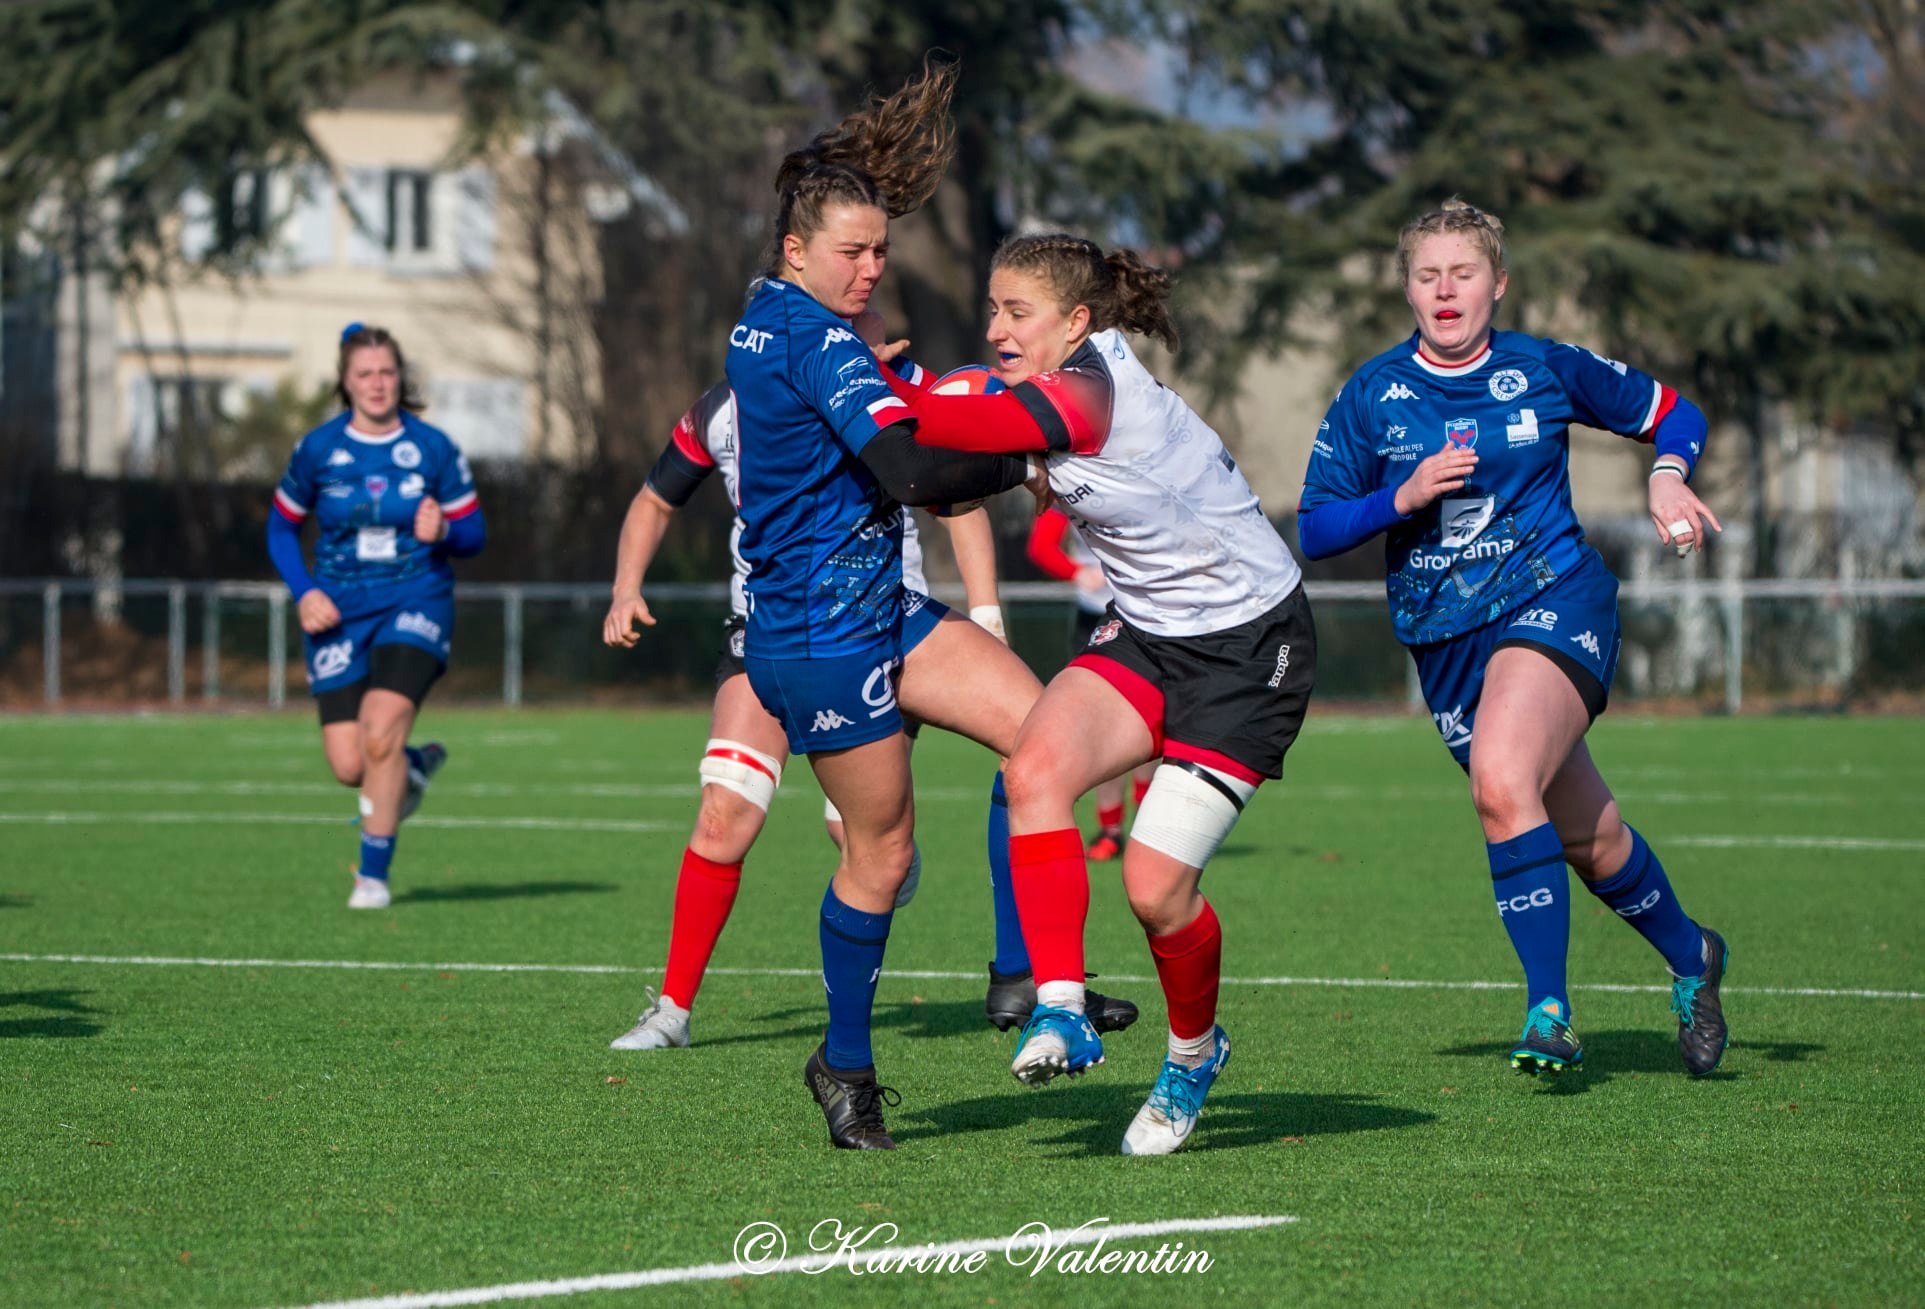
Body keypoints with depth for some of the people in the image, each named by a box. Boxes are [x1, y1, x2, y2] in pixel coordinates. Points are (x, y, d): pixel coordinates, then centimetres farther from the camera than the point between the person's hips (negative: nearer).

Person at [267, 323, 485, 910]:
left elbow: (473, 534, 3)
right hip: (340, 613, 2)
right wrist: (303, 593, -5)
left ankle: (373, 874, -5)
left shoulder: (434, 448, -3)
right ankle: (415, 764, 31)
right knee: (349, 766, -7)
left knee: (380, 733, -22)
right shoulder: (317, 449, -2)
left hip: (416, 603, -2)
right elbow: (282, 527, 10)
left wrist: (442, 532, -20)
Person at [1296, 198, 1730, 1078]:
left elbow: (1671, 412, 13)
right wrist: (1403, 497, -15)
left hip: (1554, 602, -3)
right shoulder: (1371, 396, 2)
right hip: (1444, 637, 3)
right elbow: (1315, 527, 1)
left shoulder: (1546, 371, 1)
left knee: (1501, 781, -29)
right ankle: (1690, 957, 37)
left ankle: (1549, 1010, -23)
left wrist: (1669, 475, -7)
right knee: (1587, 840, 9)